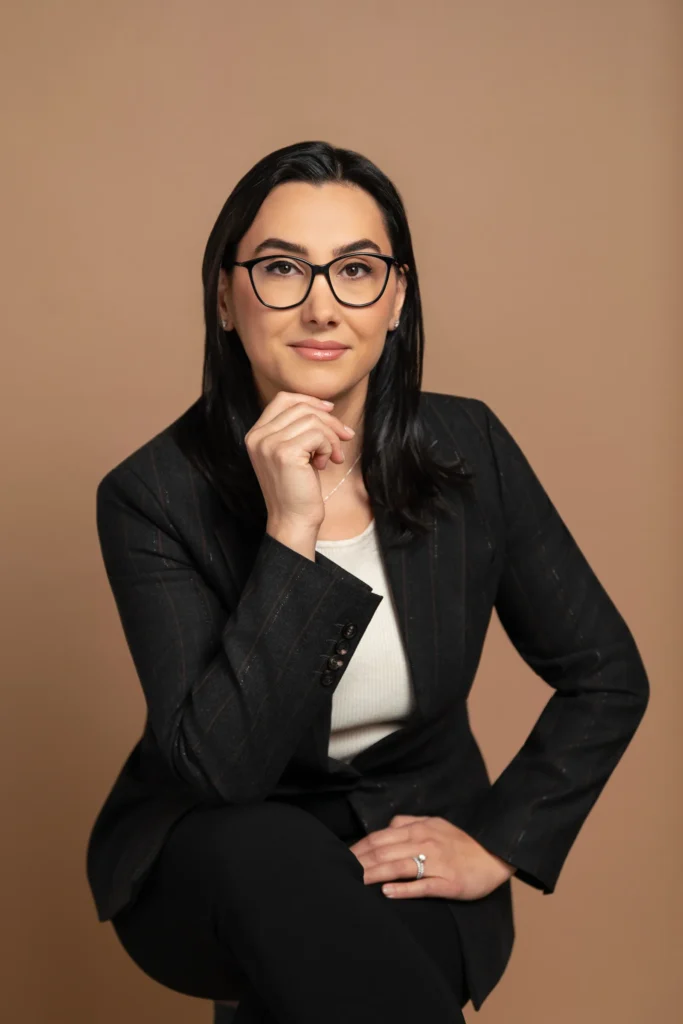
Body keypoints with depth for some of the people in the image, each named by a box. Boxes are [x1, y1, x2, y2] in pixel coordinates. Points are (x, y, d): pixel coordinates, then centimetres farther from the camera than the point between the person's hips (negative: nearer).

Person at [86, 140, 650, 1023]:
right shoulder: (152, 496, -15)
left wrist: (499, 842, -7)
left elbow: (608, 675, 1)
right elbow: (217, 767, -24)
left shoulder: (469, 451, -8)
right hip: (214, 860, 0)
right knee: (262, 853, -35)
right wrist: (290, 533, -29)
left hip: (411, 852, 1)